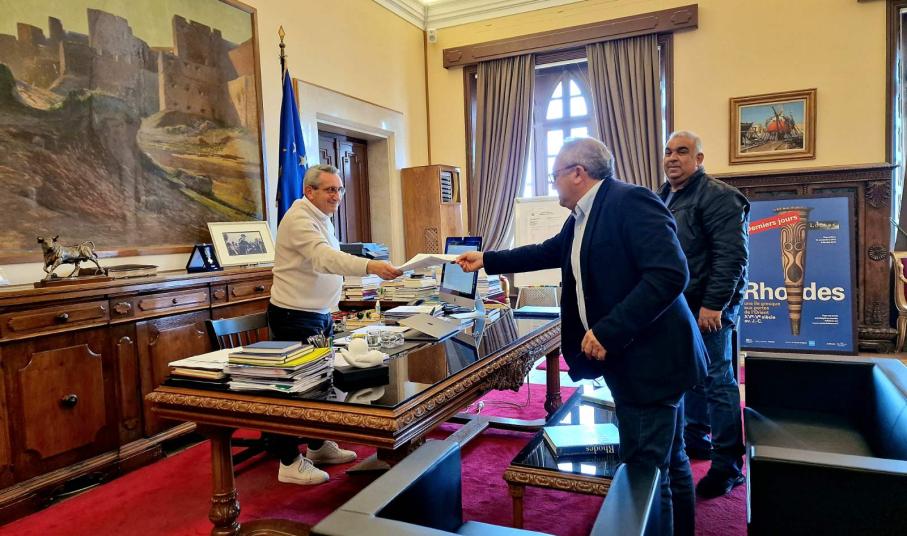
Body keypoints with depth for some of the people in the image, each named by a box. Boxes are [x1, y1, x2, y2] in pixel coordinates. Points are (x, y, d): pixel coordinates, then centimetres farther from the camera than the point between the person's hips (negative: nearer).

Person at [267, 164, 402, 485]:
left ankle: (318, 446, 31)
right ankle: (289, 463, 11)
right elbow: (326, 258, -37)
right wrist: (372, 267, -50)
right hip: (295, 317, -10)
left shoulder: (322, 219, 13)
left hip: (319, 314, 10)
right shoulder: (299, 220, -20)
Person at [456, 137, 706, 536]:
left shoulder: (630, 200, -17)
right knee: (668, 462, 22)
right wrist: (486, 260, 32)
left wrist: (608, 331, -28)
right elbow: (548, 252, 28)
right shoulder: (581, 217, 12)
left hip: (651, 356, -9)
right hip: (627, 356, 10)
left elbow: (670, 273, -27)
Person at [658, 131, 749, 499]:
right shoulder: (660, 199, 14)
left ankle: (728, 465, 8)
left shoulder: (717, 196, -12)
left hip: (707, 308, -8)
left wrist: (714, 304, -23)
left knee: (716, 381, -2)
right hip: (677, 306, 8)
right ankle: (695, 439, 33)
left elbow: (731, 256, -19)